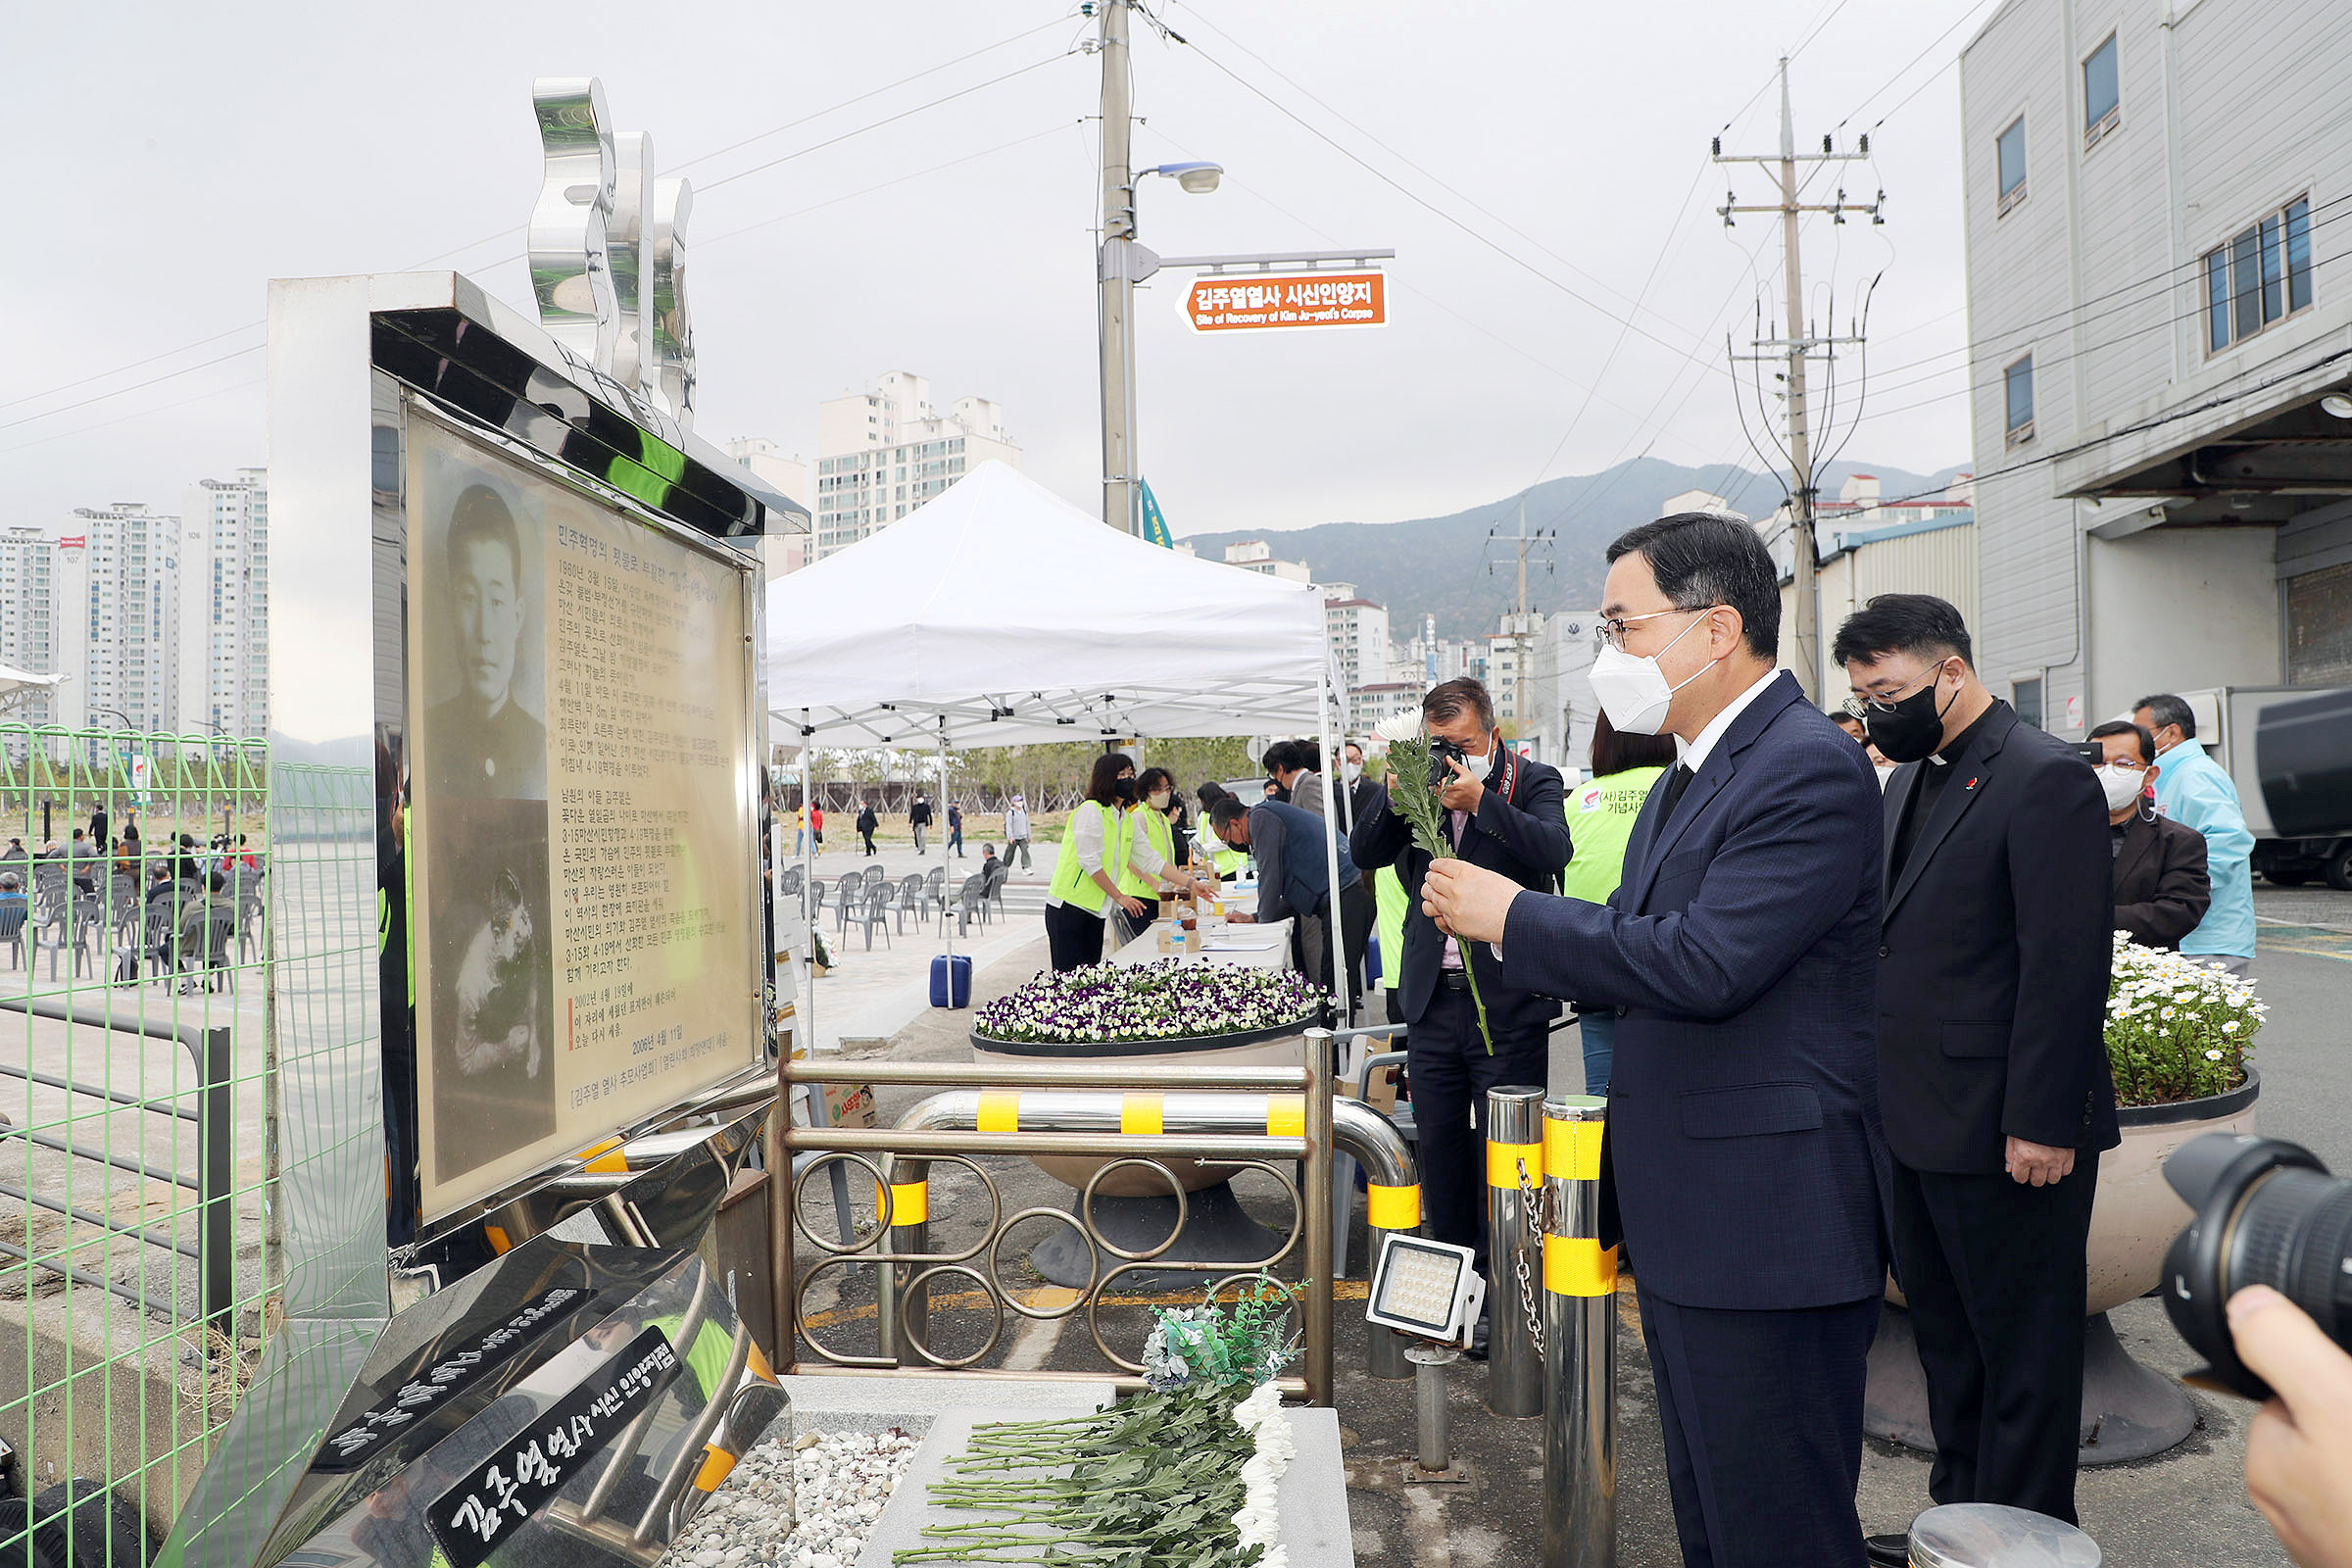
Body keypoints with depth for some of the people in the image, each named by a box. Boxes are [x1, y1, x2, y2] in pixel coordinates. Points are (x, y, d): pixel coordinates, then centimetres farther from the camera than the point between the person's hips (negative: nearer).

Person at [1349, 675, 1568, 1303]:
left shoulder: (1533, 781, -1)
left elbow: (1553, 850, -19)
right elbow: (1364, 853, 2)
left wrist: (1479, 801, -26)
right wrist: (1395, 797, -15)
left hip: (1507, 1001, -4)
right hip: (1432, 997, 4)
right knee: (1440, 1146, 14)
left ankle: (1501, 1290, 16)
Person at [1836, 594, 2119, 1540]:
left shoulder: (2045, 778, -13)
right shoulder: (1908, 779, 13)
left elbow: (2067, 963, -18)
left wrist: (2043, 1125, -19)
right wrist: (1878, 1091, 13)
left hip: (2005, 1133, -8)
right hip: (1917, 1123, 8)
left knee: (2024, 1348, 7)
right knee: (1944, 1331, 19)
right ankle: (1959, 1511, 34)